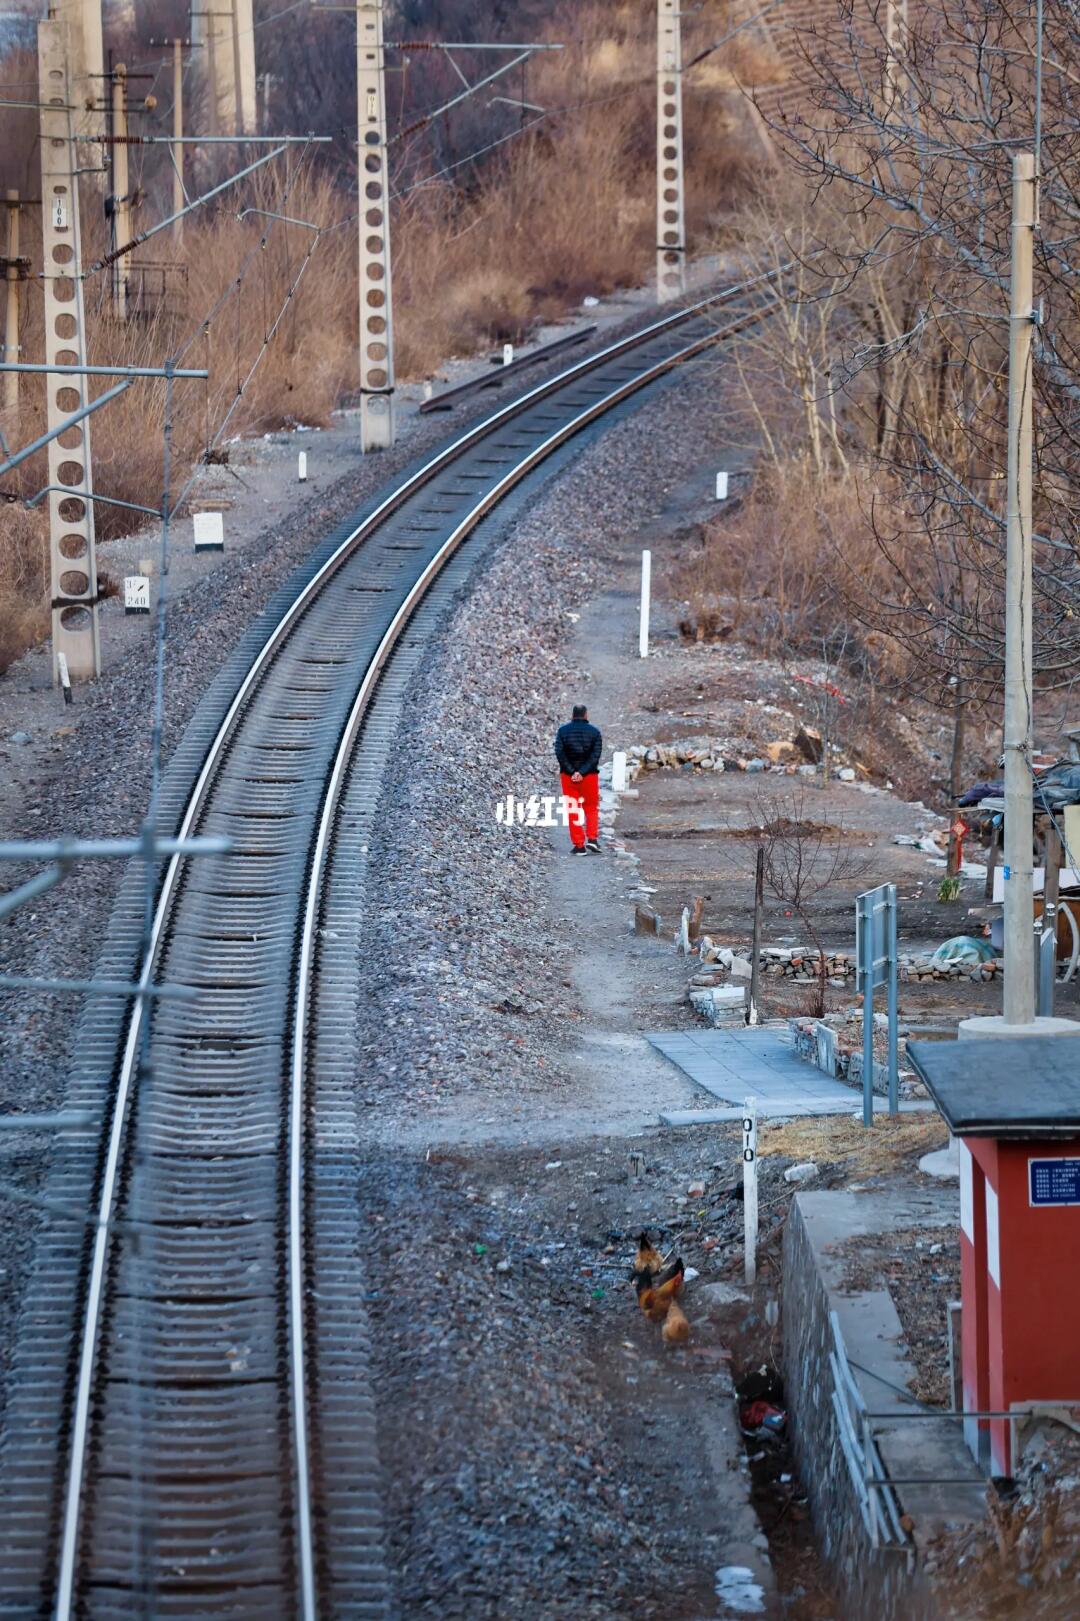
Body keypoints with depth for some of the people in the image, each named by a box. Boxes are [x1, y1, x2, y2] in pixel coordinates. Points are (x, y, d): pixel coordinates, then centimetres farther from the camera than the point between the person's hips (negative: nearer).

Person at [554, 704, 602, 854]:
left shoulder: (563, 731, 1)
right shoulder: (594, 732, -1)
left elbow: (559, 753, -10)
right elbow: (595, 755, -10)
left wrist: (572, 772, -12)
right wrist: (582, 772, -14)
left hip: (568, 775, 0)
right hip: (589, 775, 0)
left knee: (573, 811, 6)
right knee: (591, 808, 15)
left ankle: (578, 845, 3)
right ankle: (592, 839, 0)